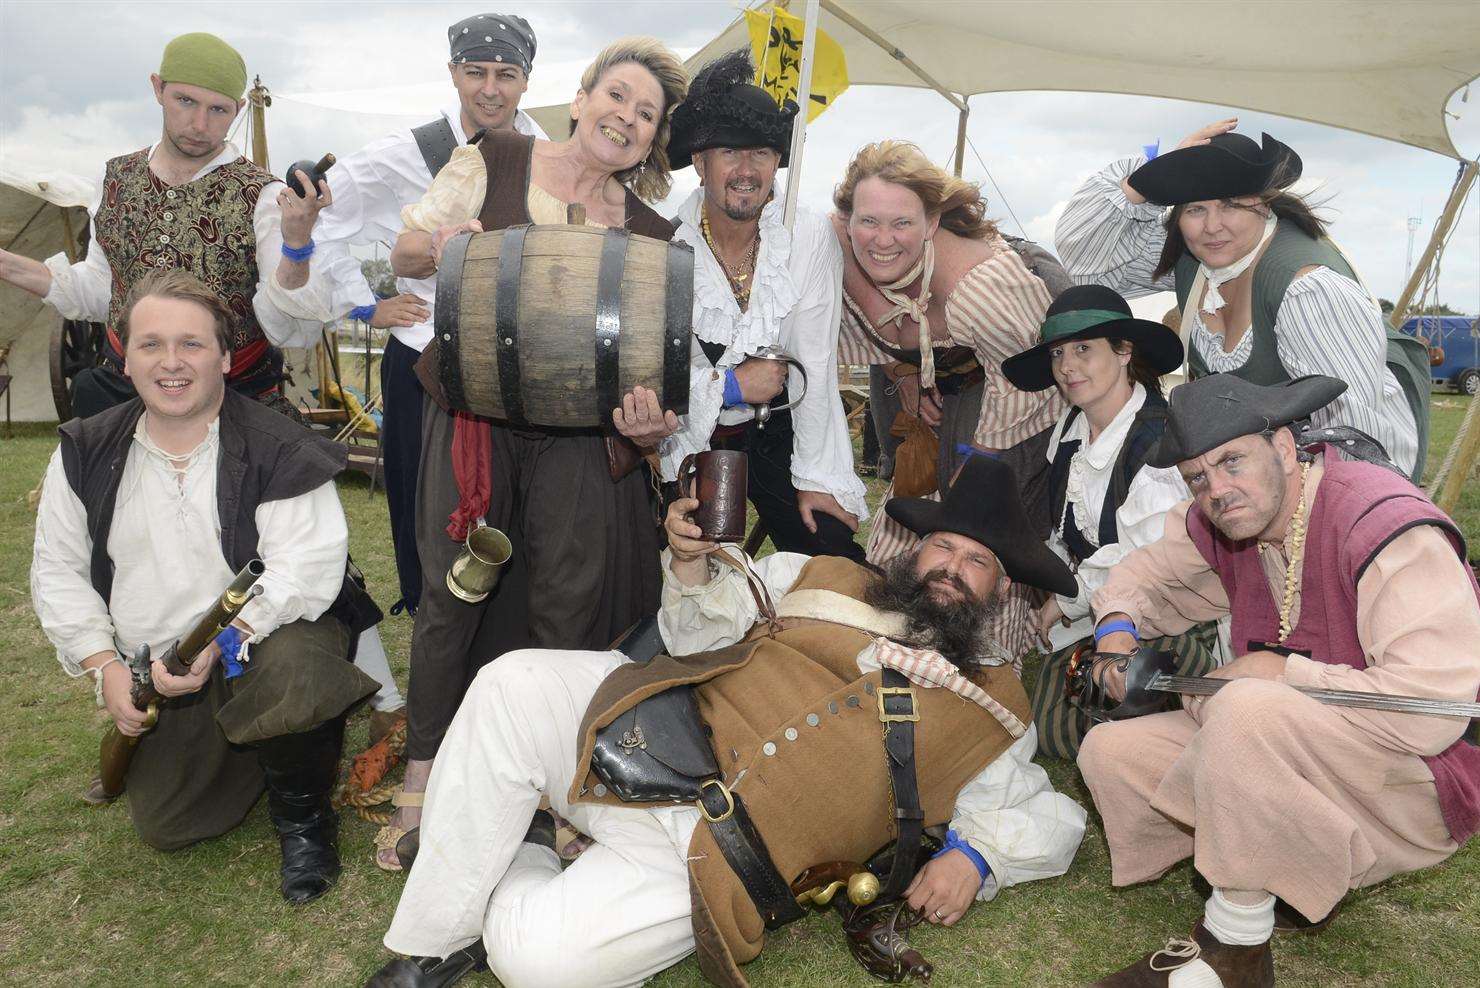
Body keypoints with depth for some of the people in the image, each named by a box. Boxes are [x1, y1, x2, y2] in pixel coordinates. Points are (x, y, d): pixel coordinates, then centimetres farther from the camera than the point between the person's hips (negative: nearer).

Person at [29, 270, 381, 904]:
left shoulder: (276, 450, -14)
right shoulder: (86, 454, 2)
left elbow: (305, 570, -23)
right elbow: (58, 571, 8)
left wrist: (216, 643, -31)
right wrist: (104, 666, -3)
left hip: (271, 636, -4)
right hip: (158, 676, 5)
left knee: (290, 668, -39)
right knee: (162, 827, 1)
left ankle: (302, 814, -8)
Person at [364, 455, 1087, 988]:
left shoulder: (987, 717, 13)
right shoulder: (824, 578, 16)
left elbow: (1052, 817, 15)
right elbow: (701, 639, 19)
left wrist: (974, 857, -5)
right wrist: (693, 565, -2)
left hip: (718, 853, -3)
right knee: (514, 683, -25)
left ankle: (519, 874, 11)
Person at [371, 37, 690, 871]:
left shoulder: (650, 231, 8)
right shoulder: (494, 161, 5)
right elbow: (405, 251, 9)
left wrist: (652, 415, -17)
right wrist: (441, 246, -15)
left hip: (579, 431, 1)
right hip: (472, 411, -1)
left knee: (570, 601, 0)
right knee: (453, 590, 3)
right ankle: (425, 778, 20)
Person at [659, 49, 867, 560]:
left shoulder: (810, 238, -13)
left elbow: (816, 367, -11)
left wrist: (819, 478, -9)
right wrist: (728, 386, -21)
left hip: (774, 435, 1)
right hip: (683, 441, -1)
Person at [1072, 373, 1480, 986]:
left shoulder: (1384, 523, -24)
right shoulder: (1221, 522, -2)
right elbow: (1147, 572, 19)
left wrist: (1282, 672, -23)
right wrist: (1117, 626, -3)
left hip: (1419, 783, -8)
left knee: (1247, 709, -36)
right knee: (1108, 751, -1)